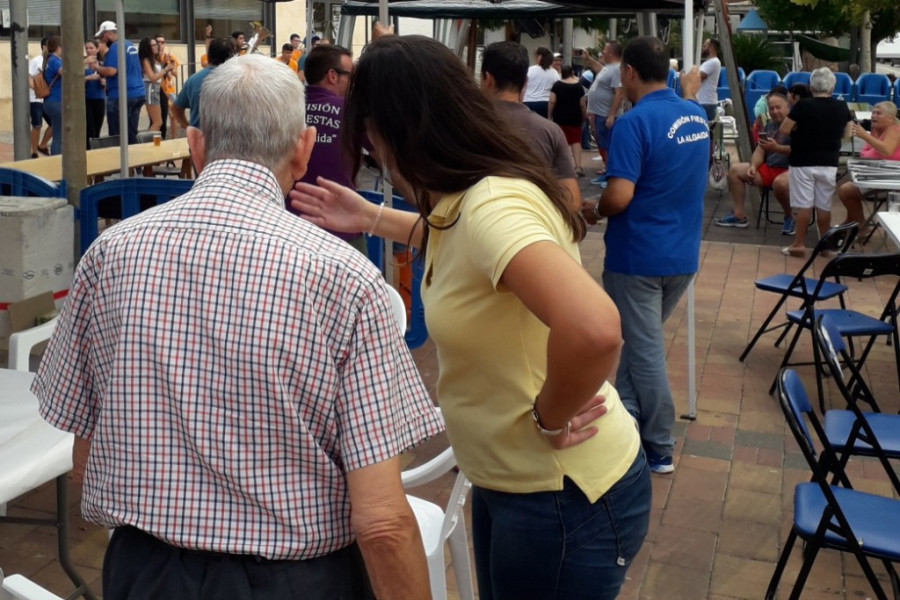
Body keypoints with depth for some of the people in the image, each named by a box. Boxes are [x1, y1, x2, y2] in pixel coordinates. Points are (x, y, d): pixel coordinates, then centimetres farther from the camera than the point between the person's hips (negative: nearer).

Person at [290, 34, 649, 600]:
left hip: (565, 495, -9)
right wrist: (371, 218, 29)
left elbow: (593, 329, -44)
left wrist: (548, 419, -27)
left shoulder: (492, 206, -28)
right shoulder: (471, 197, 0)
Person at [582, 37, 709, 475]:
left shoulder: (634, 123, -20)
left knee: (646, 349, 4)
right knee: (642, 339, 22)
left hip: (638, 256, -8)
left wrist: (594, 211, -6)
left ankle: (660, 449, 14)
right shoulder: (696, 115, 5)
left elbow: (619, 197, -26)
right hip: (683, 253, 8)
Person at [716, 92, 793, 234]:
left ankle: (790, 217, -11)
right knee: (735, 170, -1)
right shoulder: (769, 126, 17)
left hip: (791, 169, -8)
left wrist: (776, 148, -35)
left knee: (780, 182, -42)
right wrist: (753, 166, -7)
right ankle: (740, 215, -3)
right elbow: (760, 150, 13)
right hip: (769, 168, 8)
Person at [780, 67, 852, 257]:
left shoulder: (803, 105, -15)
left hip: (803, 163, -4)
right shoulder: (842, 107, 0)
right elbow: (846, 134, 13)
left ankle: (799, 245, 3)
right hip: (829, 163, 4)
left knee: (803, 204, 0)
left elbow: (784, 130, -11)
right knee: (824, 205, 12)